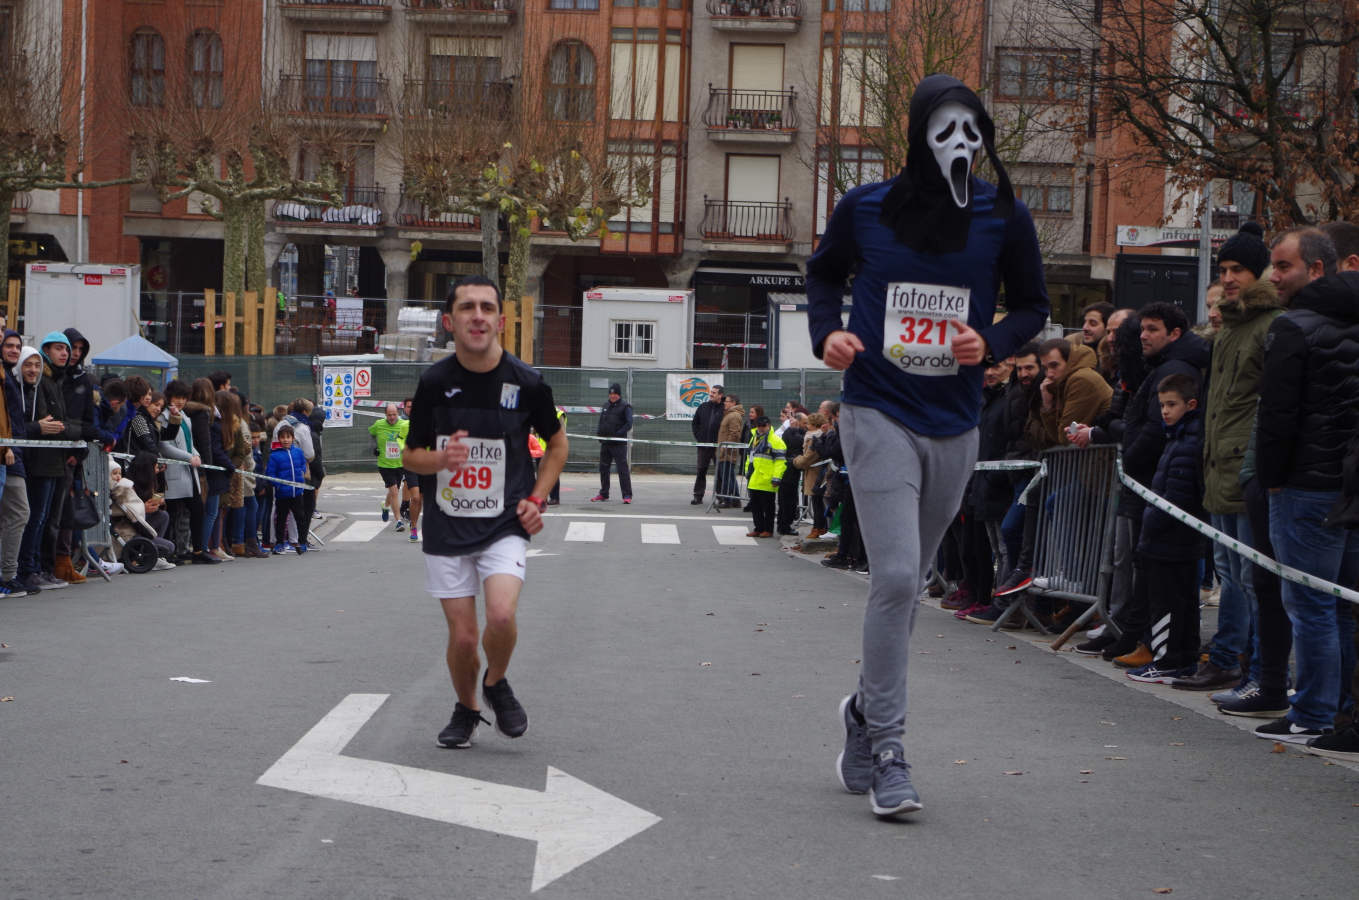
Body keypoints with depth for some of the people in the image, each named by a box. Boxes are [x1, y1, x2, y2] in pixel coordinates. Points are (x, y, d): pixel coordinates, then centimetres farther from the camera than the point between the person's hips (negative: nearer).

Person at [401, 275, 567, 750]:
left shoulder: (526, 382, -6)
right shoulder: (434, 382, -4)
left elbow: (557, 443, 11)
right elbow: (411, 455, 6)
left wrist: (536, 498, -1)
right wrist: (440, 459, -16)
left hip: (505, 526, -1)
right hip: (446, 528, 1)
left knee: (501, 615, -24)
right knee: (462, 636, 2)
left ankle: (496, 684, 8)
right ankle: (466, 710, 31)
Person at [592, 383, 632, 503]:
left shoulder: (625, 407, -2)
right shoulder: (606, 407, 18)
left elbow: (629, 424, -11)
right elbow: (601, 423, 23)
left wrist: (618, 434, -21)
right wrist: (598, 432, 4)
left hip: (619, 444, -7)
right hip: (605, 443, 7)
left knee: (622, 468, -10)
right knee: (603, 468, 11)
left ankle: (627, 495, -10)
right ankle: (603, 494, 22)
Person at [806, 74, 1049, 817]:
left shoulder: (1003, 217, -1)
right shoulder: (865, 208, -2)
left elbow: (1031, 305, 9)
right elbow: (825, 272, 16)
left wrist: (992, 343, -11)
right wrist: (826, 332, -3)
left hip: (954, 425, 3)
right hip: (878, 414, -3)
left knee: (907, 582, 14)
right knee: (896, 575, -15)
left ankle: (866, 709, 37)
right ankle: (885, 753, -9)